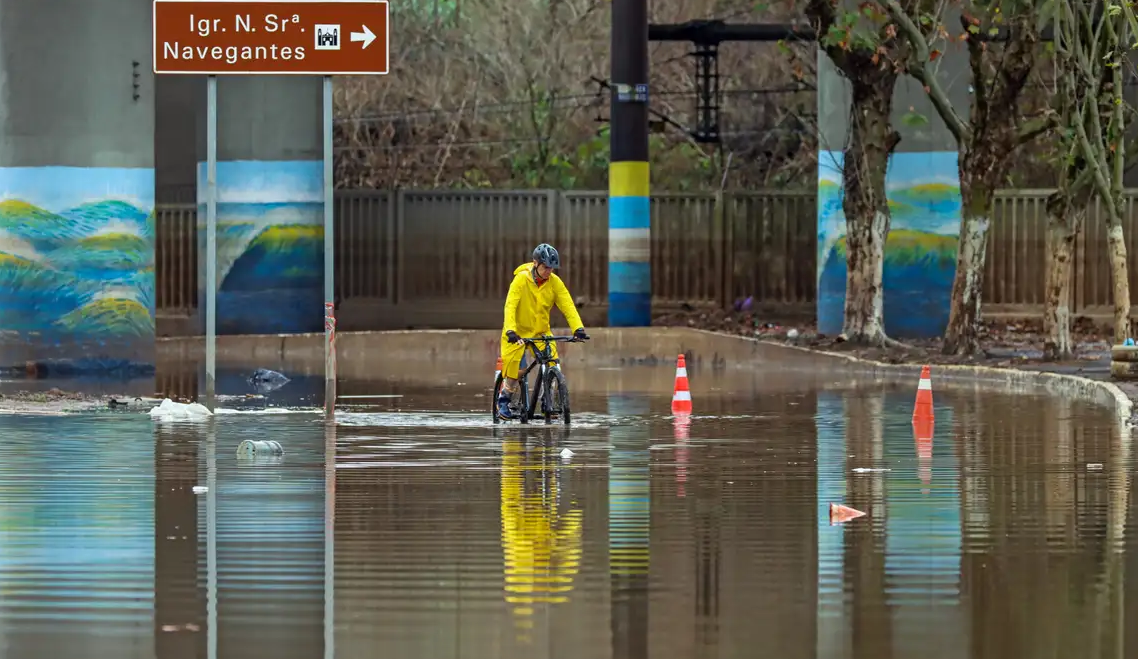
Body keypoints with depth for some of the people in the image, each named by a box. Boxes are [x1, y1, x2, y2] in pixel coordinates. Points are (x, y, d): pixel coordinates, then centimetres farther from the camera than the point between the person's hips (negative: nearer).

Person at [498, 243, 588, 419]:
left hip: (541, 331, 3)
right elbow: (510, 305, -26)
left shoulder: (555, 282, -9)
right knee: (513, 365, -14)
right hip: (518, 331, -3)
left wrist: (578, 328, -31)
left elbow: (568, 305, -15)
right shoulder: (521, 279, -18)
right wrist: (510, 330, -40)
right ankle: (503, 400, 10)